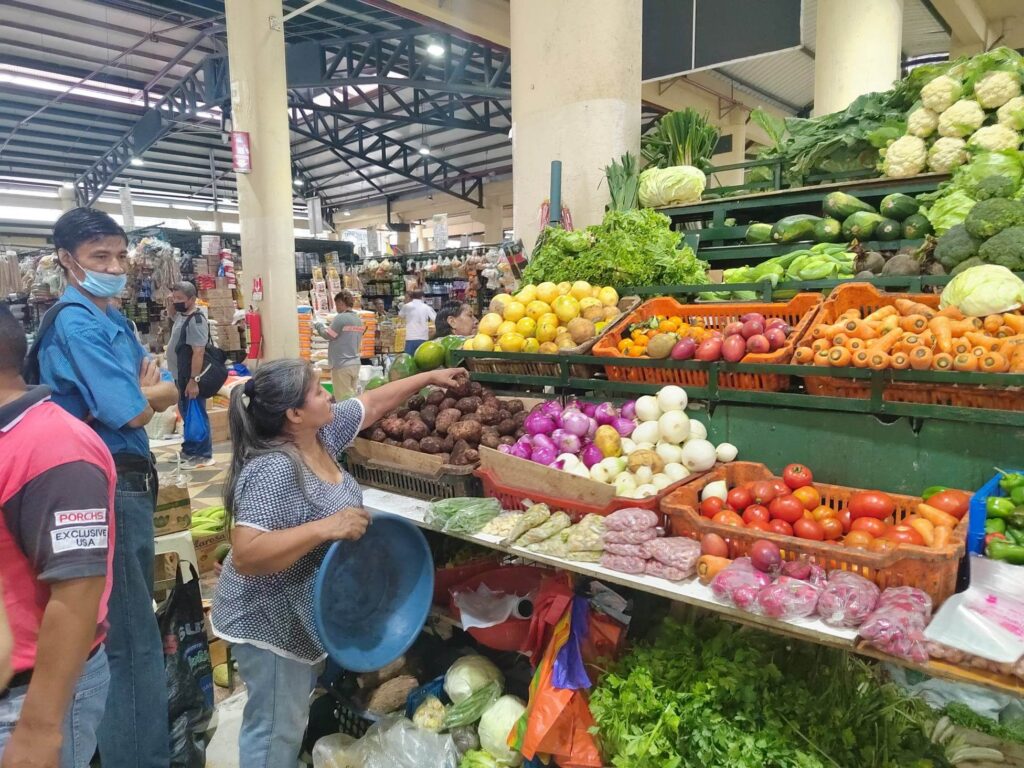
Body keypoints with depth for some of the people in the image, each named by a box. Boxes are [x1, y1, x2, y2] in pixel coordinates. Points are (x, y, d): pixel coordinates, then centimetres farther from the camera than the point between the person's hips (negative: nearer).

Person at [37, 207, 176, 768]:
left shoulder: (114, 320, 14)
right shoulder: (76, 324, -16)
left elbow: (168, 394, 11)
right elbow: (130, 413, -20)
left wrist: (140, 391, -8)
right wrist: (143, 391, 0)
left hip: (129, 482, 10)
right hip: (107, 488, -10)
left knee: (130, 624, 21)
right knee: (132, 638, 0)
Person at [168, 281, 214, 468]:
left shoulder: (196, 321, -20)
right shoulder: (181, 316, 10)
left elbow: (198, 353, -25)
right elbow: (173, 312, 37)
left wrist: (193, 380, -27)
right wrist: (171, 303, 13)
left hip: (190, 378, -10)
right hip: (181, 377, 10)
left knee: (196, 416, -3)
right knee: (187, 415, 18)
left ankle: (203, 455, 4)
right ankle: (190, 449, 30)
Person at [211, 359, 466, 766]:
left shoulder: (320, 432, -5)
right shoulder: (272, 470, -31)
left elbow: (371, 403, 9)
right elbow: (245, 556, -36)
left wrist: (427, 378, 13)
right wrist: (326, 527, -41)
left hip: (300, 611, 9)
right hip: (271, 620, -9)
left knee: (291, 718, 27)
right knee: (277, 727, 10)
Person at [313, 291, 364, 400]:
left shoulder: (341, 318, -14)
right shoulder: (358, 320, 10)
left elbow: (328, 335, -9)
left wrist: (319, 325, 10)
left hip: (341, 365, -8)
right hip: (355, 363, 8)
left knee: (344, 399, -2)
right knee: (352, 397, 11)